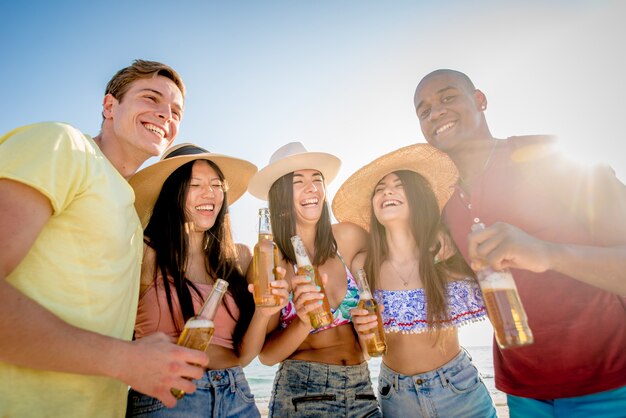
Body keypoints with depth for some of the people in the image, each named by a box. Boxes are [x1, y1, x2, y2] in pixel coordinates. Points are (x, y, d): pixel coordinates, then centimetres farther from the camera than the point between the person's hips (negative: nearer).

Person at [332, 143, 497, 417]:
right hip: (396, 395, 2)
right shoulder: (363, 266, -13)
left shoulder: (450, 252, -17)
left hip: (460, 391, -1)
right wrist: (363, 332, -23)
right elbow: (367, 348, -4)